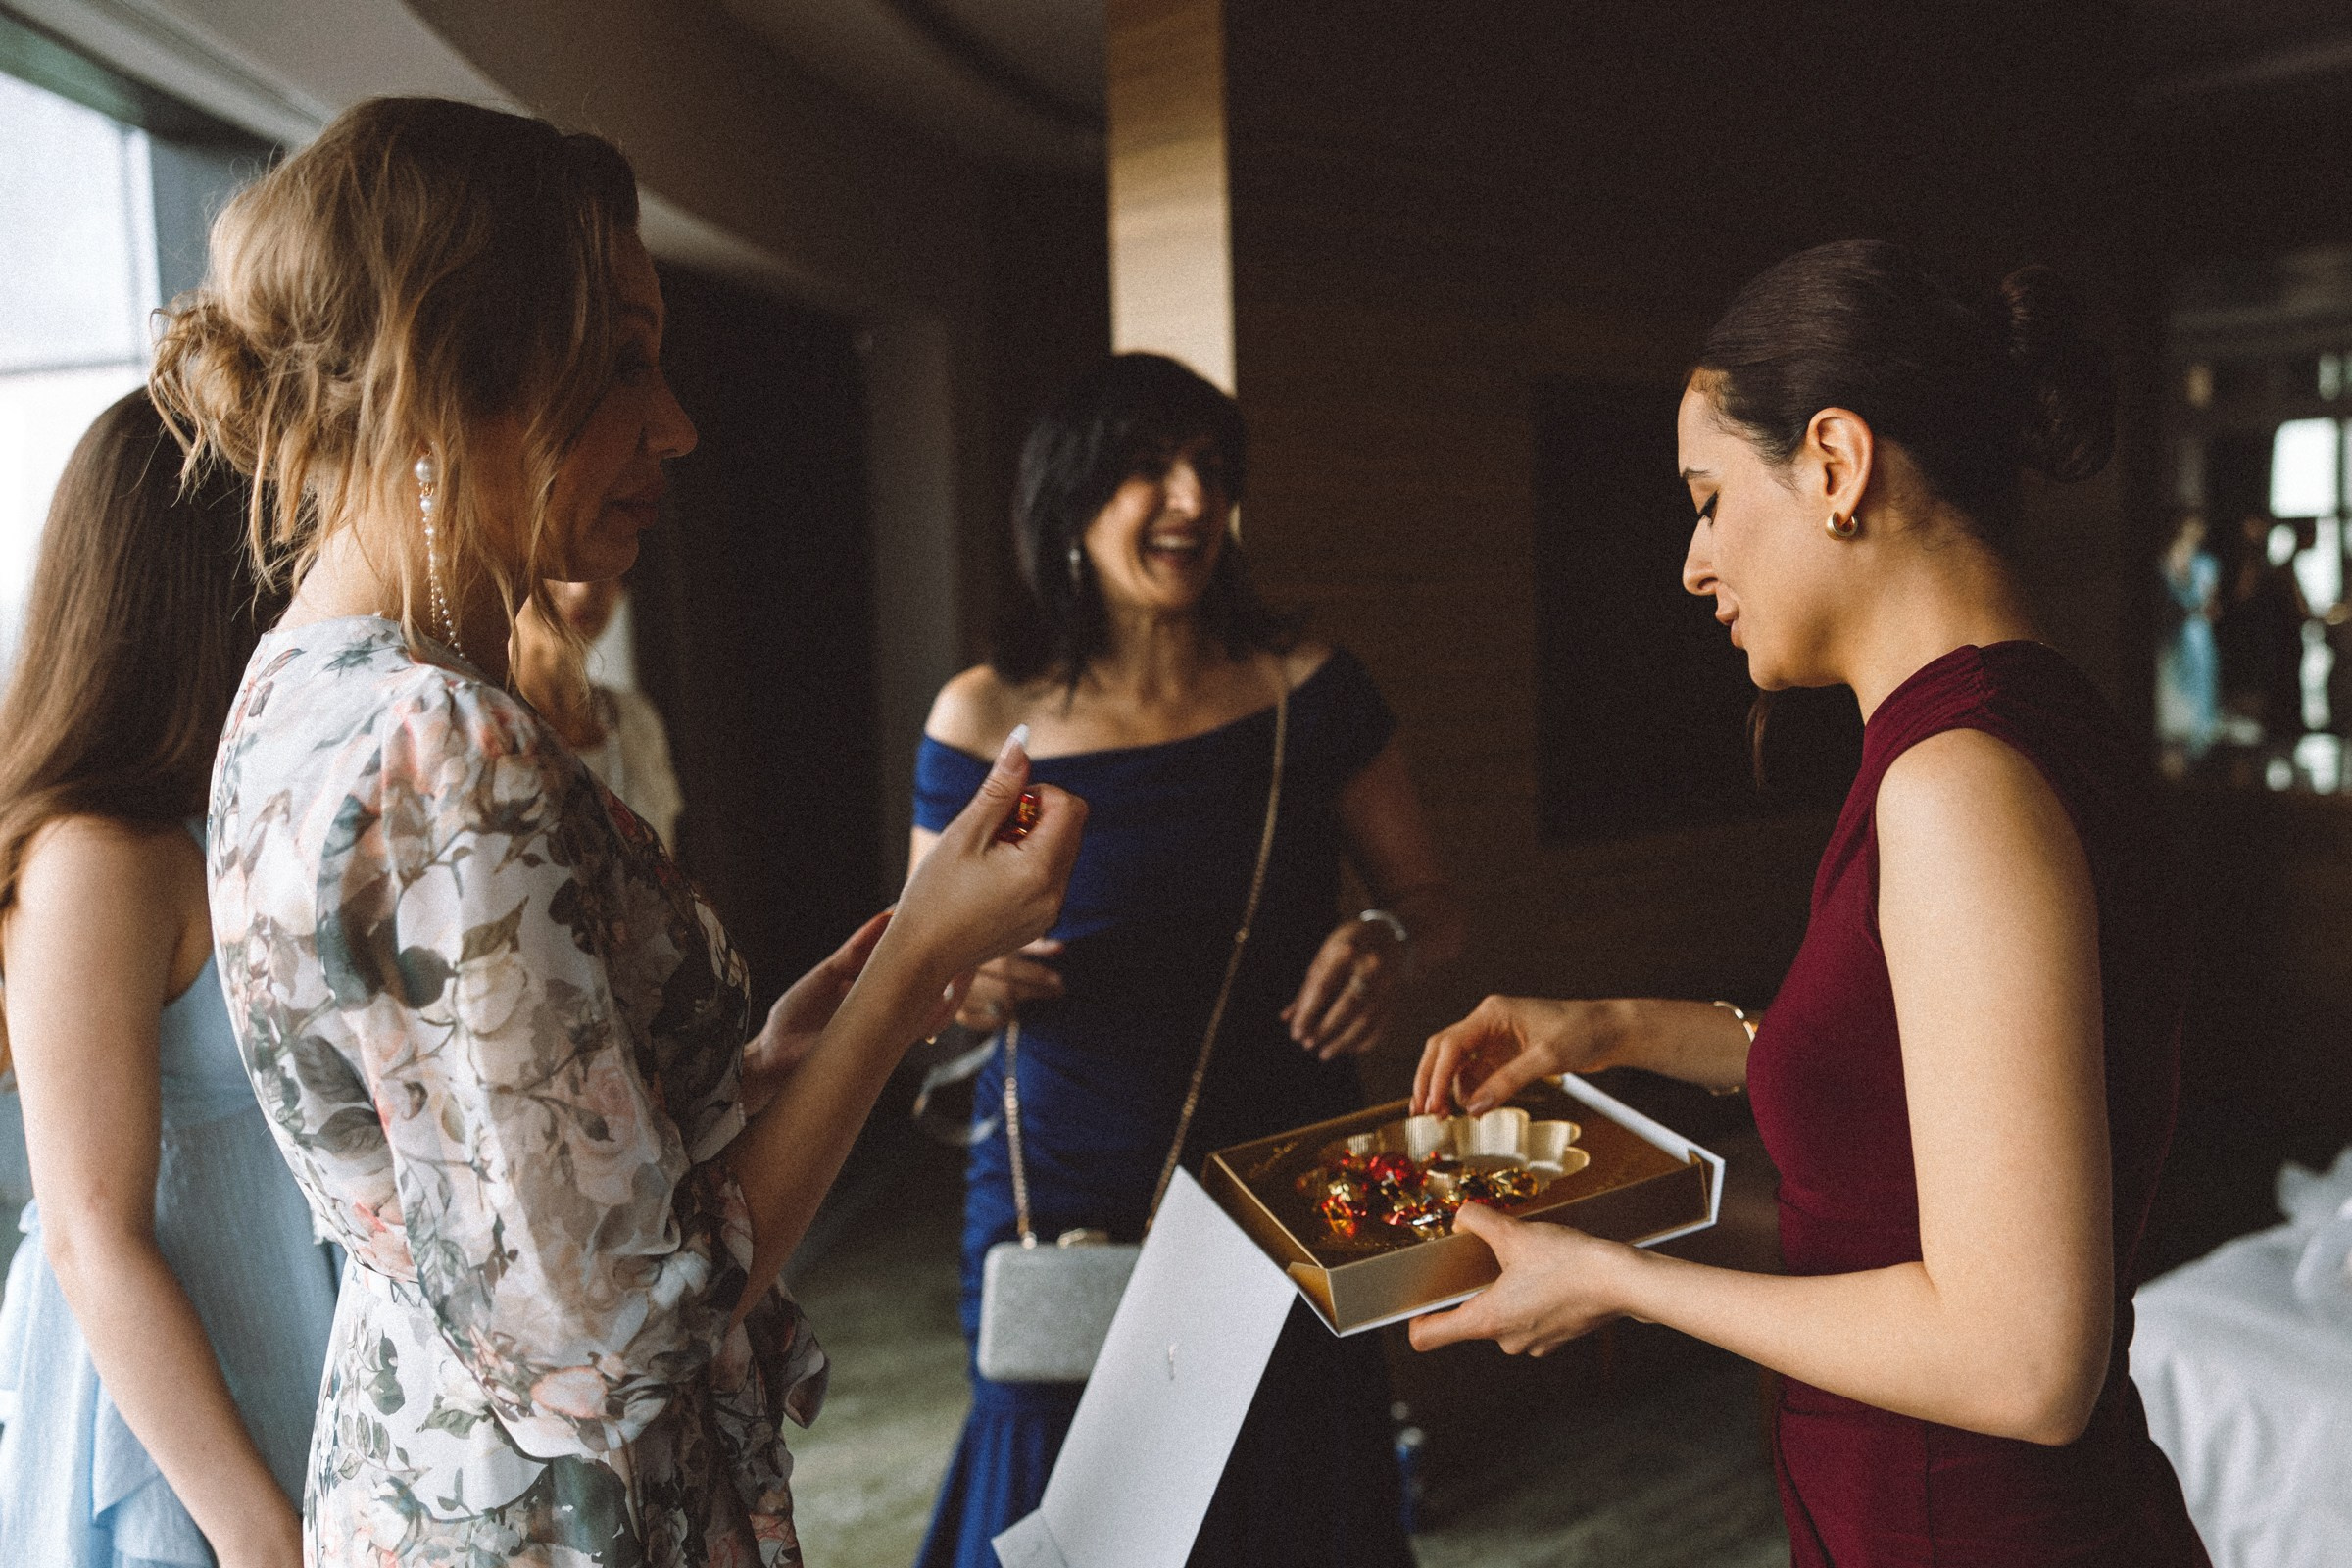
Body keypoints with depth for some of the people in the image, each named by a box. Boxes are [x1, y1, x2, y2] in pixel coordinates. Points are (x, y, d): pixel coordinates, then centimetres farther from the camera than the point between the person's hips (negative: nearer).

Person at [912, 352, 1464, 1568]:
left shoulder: (1309, 693, -3)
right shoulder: (985, 721, -4)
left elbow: (1430, 901, 5)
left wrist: (1387, 942, -16)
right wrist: (968, 982, -16)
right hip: (1060, 1207, 0)